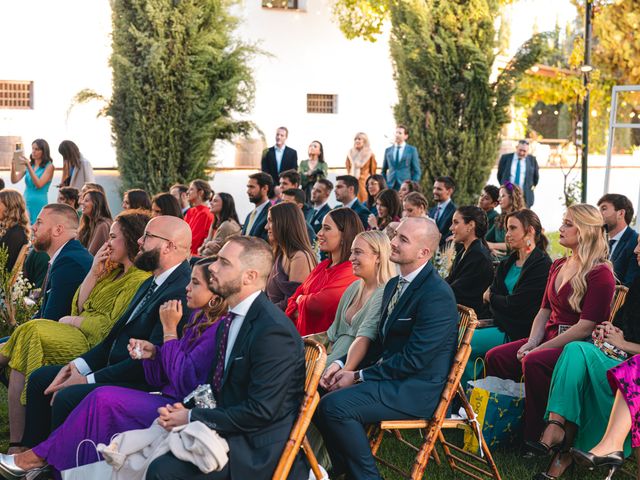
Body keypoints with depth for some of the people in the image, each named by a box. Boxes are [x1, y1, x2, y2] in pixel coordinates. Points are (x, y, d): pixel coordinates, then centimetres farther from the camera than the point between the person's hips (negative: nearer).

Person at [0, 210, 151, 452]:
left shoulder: (140, 280, -11)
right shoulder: (114, 271, 20)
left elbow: (110, 326, -15)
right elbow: (79, 306, 16)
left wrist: (71, 321, -3)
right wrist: (94, 270, 7)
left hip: (92, 345, -9)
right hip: (79, 334, 9)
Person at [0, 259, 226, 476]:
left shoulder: (217, 329, -14)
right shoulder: (197, 318, 15)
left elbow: (184, 382, -20)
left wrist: (169, 330, -13)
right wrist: (152, 353, -3)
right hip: (166, 399, 9)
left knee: (104, 399, -16)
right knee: (101, 398, -10)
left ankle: (42, 456, -4)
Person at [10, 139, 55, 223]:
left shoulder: (49, 166, -3)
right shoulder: (28, 164, 9)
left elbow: (39, 184, -16)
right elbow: (14, 180, 1)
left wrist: (29, 166, -19)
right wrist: (13, 165, -14)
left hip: (39, 204, -4)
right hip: (26, 203, 4)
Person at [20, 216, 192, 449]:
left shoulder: (182, 292, -20)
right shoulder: (151, 283, 14)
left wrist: (89, 379, -18)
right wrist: (80, 364, 1)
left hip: (141, 383, -10)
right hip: (113, 368, 10)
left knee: (67, 397, -26)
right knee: (40, 378, 8)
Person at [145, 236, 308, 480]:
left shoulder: (273, 331, -19)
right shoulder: (228, 322, 11)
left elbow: (260, 411, -21)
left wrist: (191, 417, -14)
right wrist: (185, 411, -3)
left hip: (258, 448, -8)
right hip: (230, 433, 9)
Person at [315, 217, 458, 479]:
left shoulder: (437, 295, -18)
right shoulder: (394, 284, 12)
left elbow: (414, 359, -20)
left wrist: (359, 376, -14)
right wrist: (345, 365, 1)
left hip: (418, 389, -9)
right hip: (390, 375, 9)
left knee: (336, 405, -24)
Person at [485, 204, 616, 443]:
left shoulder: (600, 273, -12)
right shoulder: (558, 266, 16)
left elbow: (586, 326, -18)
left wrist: (541, 348, -18)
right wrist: (532, 341, -2)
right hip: (550, 337, 8)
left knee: (533, 362, -35)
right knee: (495, 357, -12)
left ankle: (535, 437, -22)